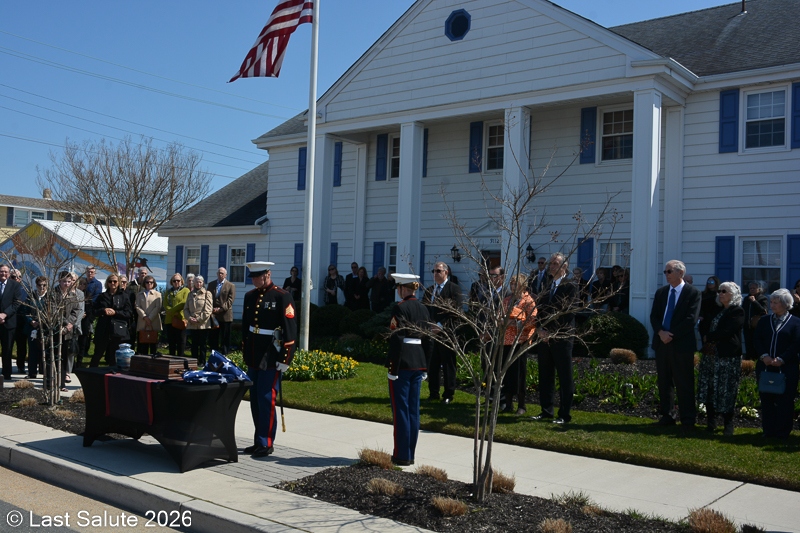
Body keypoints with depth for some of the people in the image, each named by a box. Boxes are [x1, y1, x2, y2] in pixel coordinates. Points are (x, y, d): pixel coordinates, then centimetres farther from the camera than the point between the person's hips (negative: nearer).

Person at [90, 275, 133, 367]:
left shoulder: (124, 296, 5)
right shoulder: (102, 296, 13)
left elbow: (129, 313, -1)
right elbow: (95, 311, 10)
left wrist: (115, 312, -13)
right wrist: (103, 310, -9)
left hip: (118, 331, -2)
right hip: (103, 330, 2)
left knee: (115, 356, 2)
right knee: (97, 353, 8)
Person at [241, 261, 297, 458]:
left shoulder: (282, 296, -9)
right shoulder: (250, 296, 11)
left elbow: (290, 329, -12)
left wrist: (285, 358, -15)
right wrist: (245, 352, 15)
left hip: (271, 357, -7)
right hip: (253, 357, 7)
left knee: (266, 399, -6)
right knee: (255, 400, 10)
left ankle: (266, 443, 4)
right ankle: (259, 441, 19)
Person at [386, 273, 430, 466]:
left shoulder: (400, 308, -12)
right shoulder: (424, 309, 10)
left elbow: (396, 339, -17)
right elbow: (427, 339, 13)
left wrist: (393, 368, -15)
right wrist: (424, 366, 18)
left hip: (402, 363, -7)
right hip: (419, 362, 7)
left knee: (400, 409, 0)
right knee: (414, 409, 11)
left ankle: (401, 455, 5)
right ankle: (410, 454, 18)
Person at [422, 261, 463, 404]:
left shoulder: (454, 288, -4)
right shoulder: (429, 290, 15)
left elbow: (455, 311, -12)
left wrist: (441, 325, -17)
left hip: (447, 332, -5)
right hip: (431, 332, 5)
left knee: (448, 365, 3)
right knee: (432, 365, 7)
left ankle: (448, 395, 12)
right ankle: (433, 393, 17)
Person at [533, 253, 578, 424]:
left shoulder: (570, 287, -6)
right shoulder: (545, 287, 15)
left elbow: (567, 314, -12)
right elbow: (540, 310, 12)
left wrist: (552, 333, -14)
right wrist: (541, 330, -4)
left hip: (562, 338, -6)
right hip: (545, 338, 7)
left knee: (565, 378, -1)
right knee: (545, 376, 10)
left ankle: (565, 414, 4)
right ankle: (547, 410, 19)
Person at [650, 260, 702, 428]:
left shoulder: (693, 293, -3)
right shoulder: (661, 292, 12)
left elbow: (691, 319, -12)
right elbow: (654, 316, 7)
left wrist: (672, 335, -16)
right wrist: (661, 332, -11)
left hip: (682, 344, -5)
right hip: (661, 343, 5)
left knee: (684, 383, -1)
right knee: (664, 382, 9)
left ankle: (688, 419, 6)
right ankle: (666, 415, 17)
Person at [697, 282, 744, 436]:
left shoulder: (737, 312, -6)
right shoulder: (717, 310, 18)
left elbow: (727, 332, -17)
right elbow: (705, 327, 18)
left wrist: (708, 338, -8)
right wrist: (706, 340, -1)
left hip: (728, 357, -7)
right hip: (710, 355, 7)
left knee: (726, 390, -4)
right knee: (708, 389, 7)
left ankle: (728, 424, 5)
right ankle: (711, 420, 16)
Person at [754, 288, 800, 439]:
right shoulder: (764, 321, 12)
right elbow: (757, 340, 6)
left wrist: (781, 359, -16)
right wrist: (764, 356, -9)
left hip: (787, 368, -4)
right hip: (765, 367, 4)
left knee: (785, 401, 1)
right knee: (766, 399, 7)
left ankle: (783, 432, 10)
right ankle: (768, 431, 15)